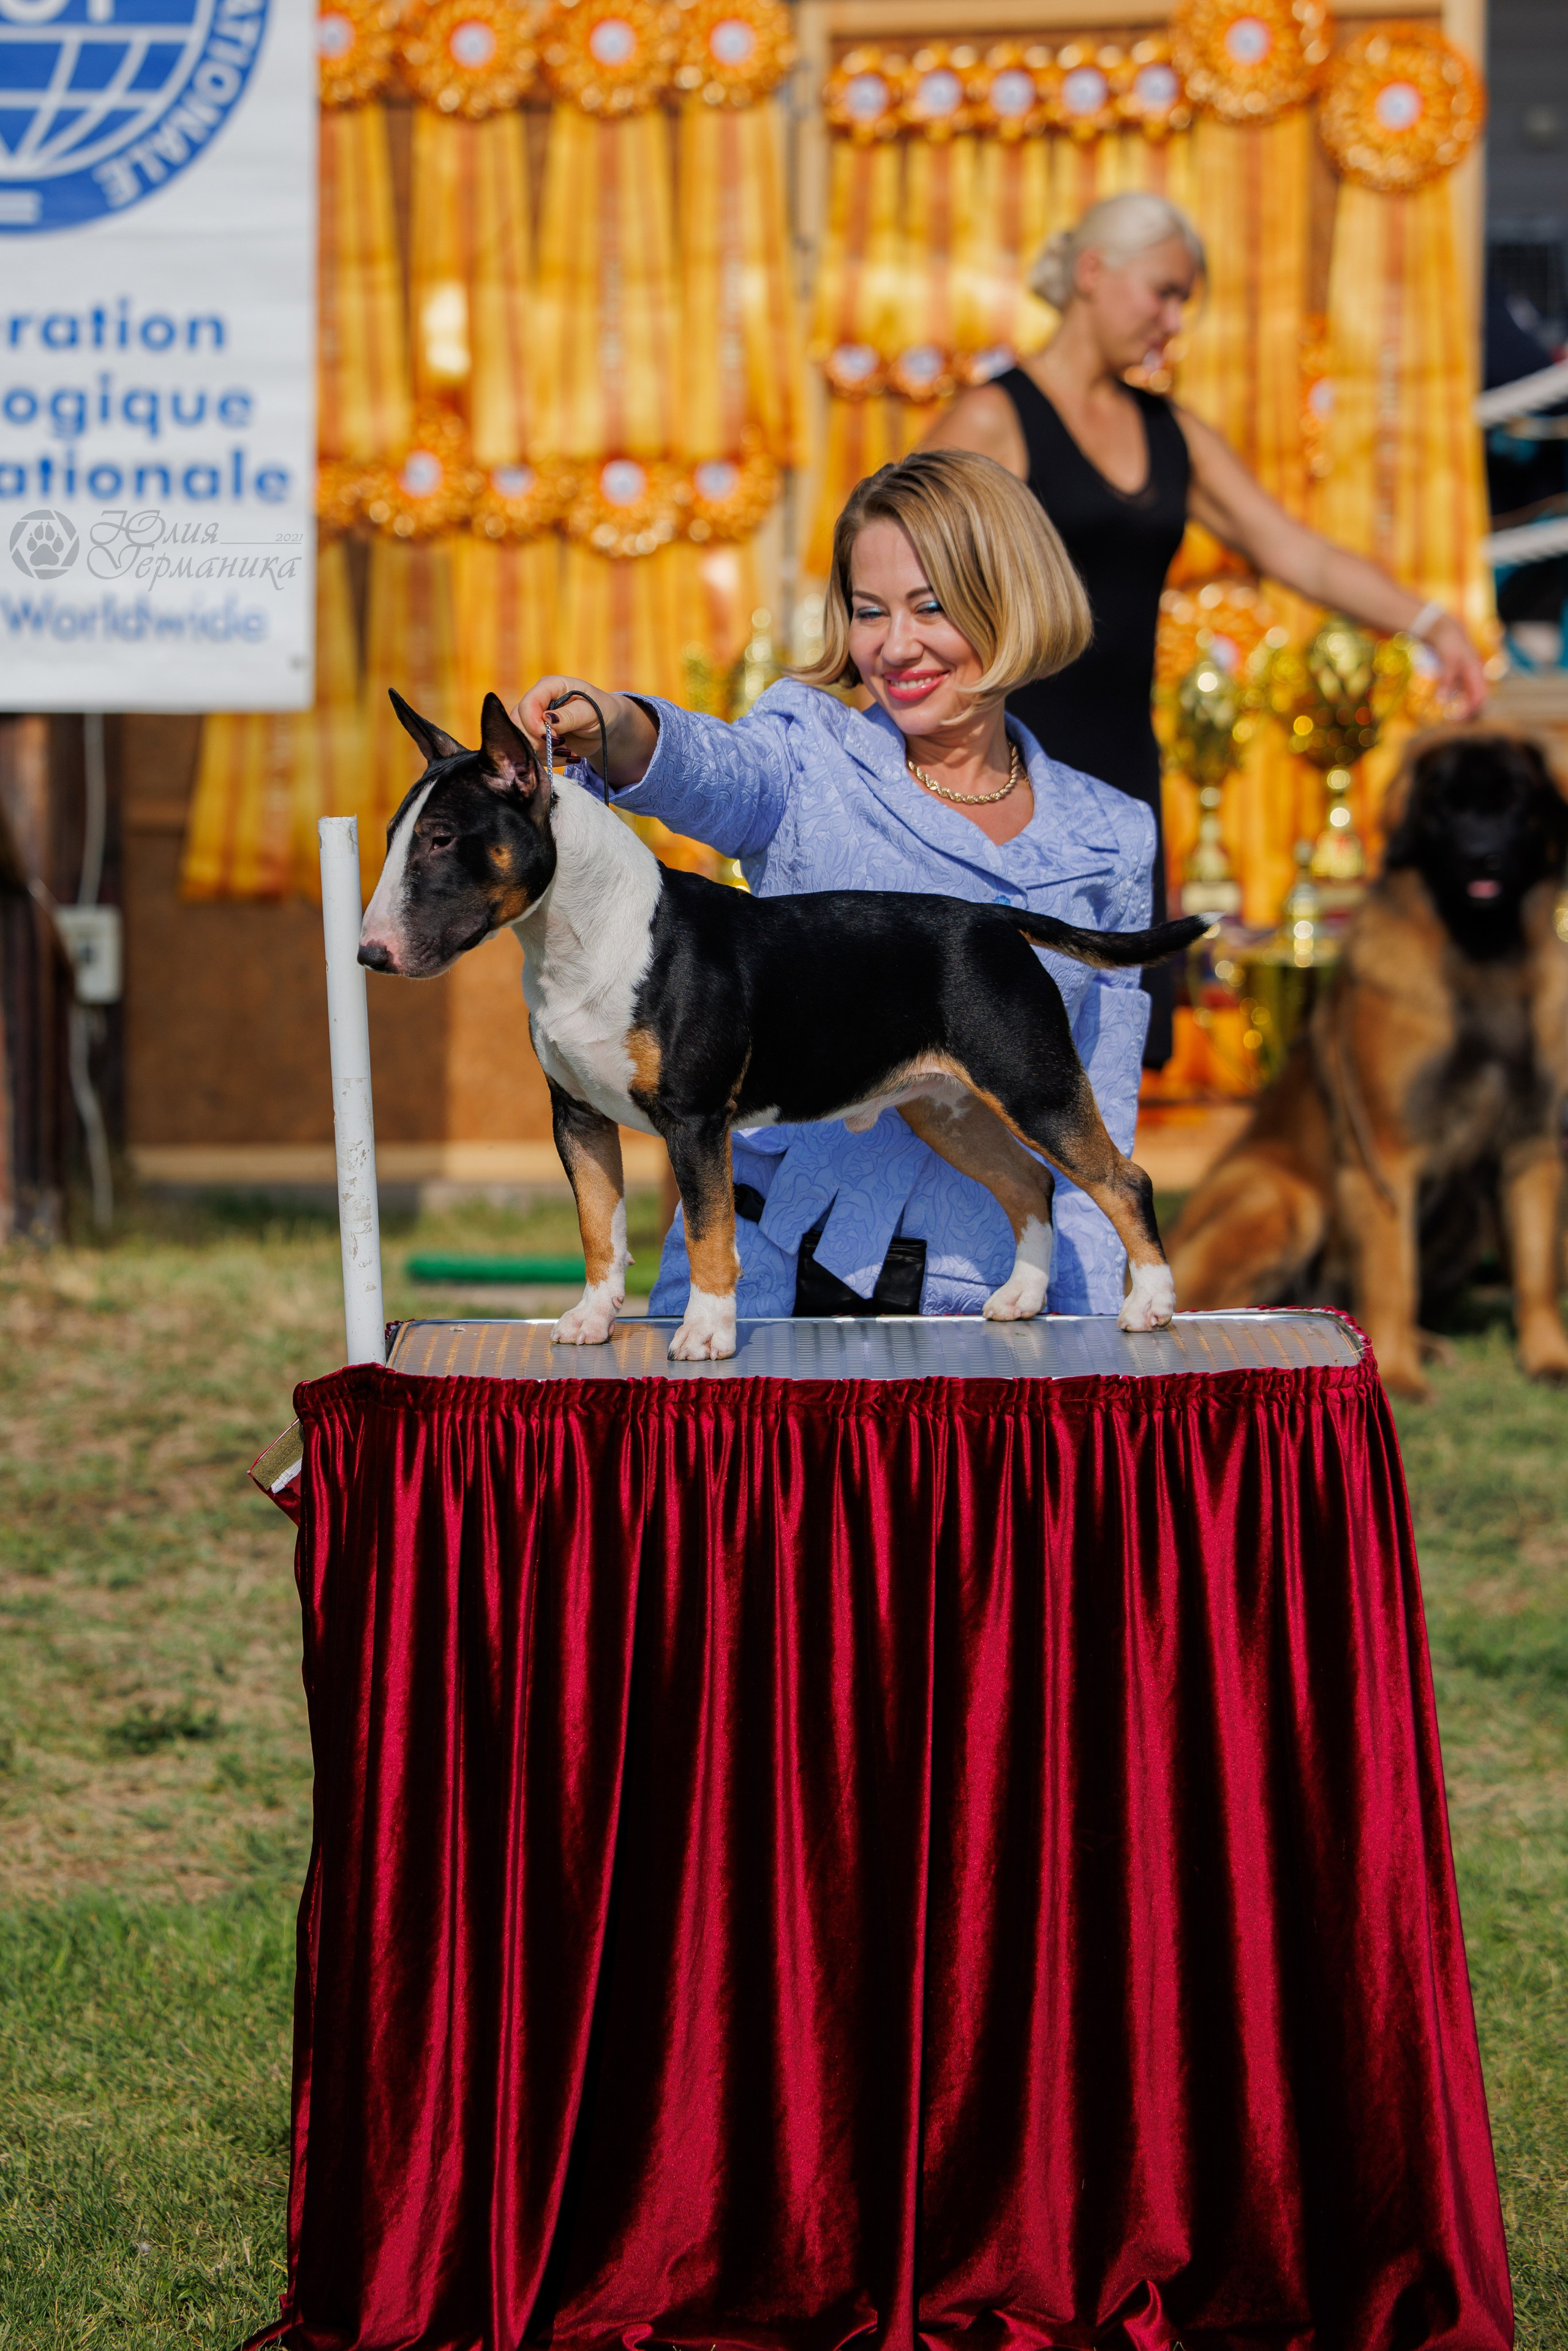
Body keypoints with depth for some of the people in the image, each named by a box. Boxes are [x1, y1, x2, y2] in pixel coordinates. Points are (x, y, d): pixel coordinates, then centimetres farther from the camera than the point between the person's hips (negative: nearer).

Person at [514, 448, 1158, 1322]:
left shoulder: (1109, 840, 11)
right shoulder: (809, 762, 5)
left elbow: (1098, 1124, 14)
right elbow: (709, 768, -20)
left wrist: (1086, 1344, 4)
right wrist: (616, 731, -43)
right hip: (771, 1277, -2)